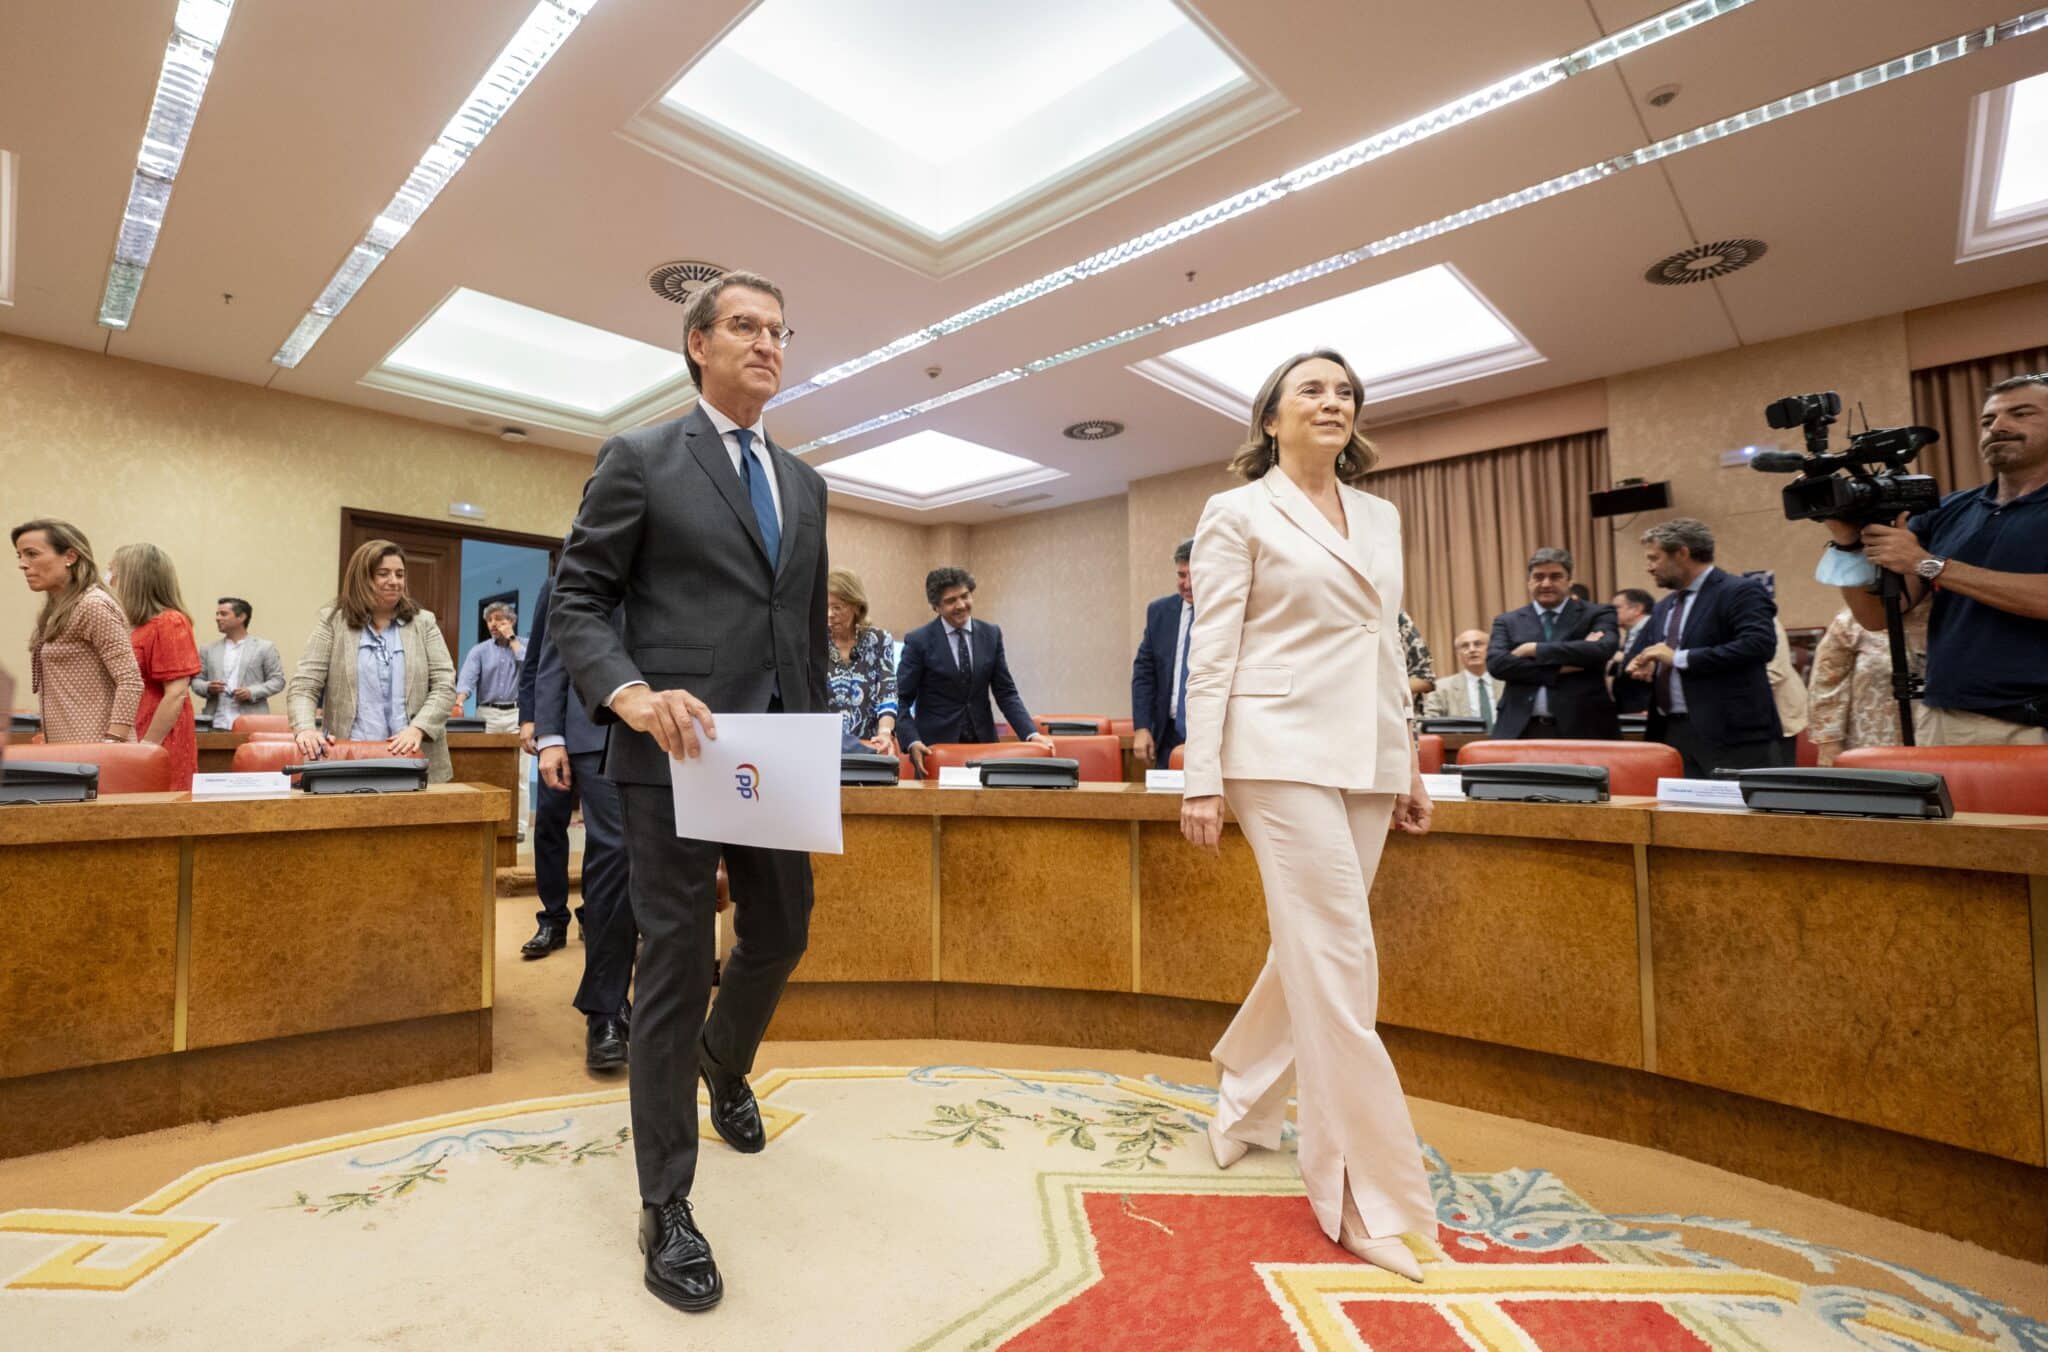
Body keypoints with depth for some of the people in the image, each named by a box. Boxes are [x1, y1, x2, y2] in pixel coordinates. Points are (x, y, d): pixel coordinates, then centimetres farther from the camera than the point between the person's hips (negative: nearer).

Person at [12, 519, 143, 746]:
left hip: (92, 747, -9)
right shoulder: (55, 611, 16)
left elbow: (131, 682, -18)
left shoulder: (94, 606, -11)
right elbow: (57, 691, 18)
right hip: (62, 747, 9)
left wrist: (111, 745, -24)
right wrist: (47, 741, 12)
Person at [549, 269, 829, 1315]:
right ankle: (665, 1204, 19)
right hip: (678, 750, -5)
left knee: (780, 938, 15)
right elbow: (576, 603, -3)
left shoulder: (804, 484, 16)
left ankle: (725, 1069, 48)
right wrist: (632, 693, -21)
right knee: (677, 966, 1)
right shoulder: (639, 460, 1)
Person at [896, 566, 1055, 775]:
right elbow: (901, 701, -4)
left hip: (983, 742, 3)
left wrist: (1031, 734, -8)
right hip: (936, 745, -3)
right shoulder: (919, 641, -6)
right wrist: (913, 742, -20)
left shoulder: (991, 635, 4)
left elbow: (1006, 693, 5)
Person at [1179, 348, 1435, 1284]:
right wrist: (1202, 778, -11)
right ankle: (1367, 1195, 6)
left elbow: (1389, 649, 18)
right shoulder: (1239, 514, 1)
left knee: (1314, 949, 12)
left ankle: (1244, 1102, 35)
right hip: (1283, 751, -6)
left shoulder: (1380, 517, 18)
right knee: (1339, 961, -7)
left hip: (1366, 759, 7)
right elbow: (1210, 654, -5)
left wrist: (1409, 765, 14)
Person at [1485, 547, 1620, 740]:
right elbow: (1496, 663, -6)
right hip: (1521, 729, 1)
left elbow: (1603, 650, -13)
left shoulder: (1598, 615, 7)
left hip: (1582, 728, -1)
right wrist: (1560, 668, -13)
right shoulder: (1507, 622, 11)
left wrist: (1534, 649, -9)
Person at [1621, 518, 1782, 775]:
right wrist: (1640, 667, -1)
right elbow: (1635, 658, 24)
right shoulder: (1664, 608, 19)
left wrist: (1680, 658, -18)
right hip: (1671, 733, 7)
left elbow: (1758, 645, -21)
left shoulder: (1740, 591, -6)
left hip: (1729, 734, -7)